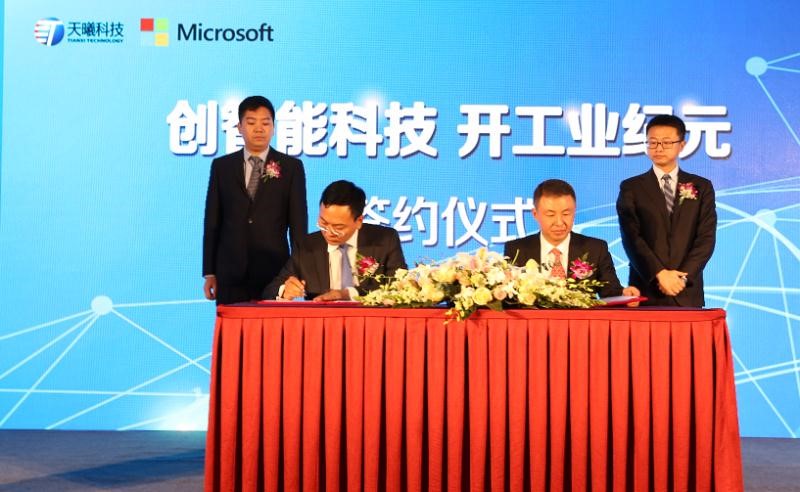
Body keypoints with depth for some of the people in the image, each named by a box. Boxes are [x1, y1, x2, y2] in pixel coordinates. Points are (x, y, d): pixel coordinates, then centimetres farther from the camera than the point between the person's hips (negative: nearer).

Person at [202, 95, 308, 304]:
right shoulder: (221, 166, 8)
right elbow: (212, 221, 8)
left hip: (275, 272, -1)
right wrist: (209, 272, 4)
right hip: (231, 272, 1)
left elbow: (298, 222, 4)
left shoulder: (291, 167, 5)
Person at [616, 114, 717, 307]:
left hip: (688, 292, 1)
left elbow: (706, 237, 1)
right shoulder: (631, 188, 6)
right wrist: (659, 274, -16)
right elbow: (632, 238, -4)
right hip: (646, 290, -1)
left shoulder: (701, 187, 10)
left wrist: (683, 276, -11)